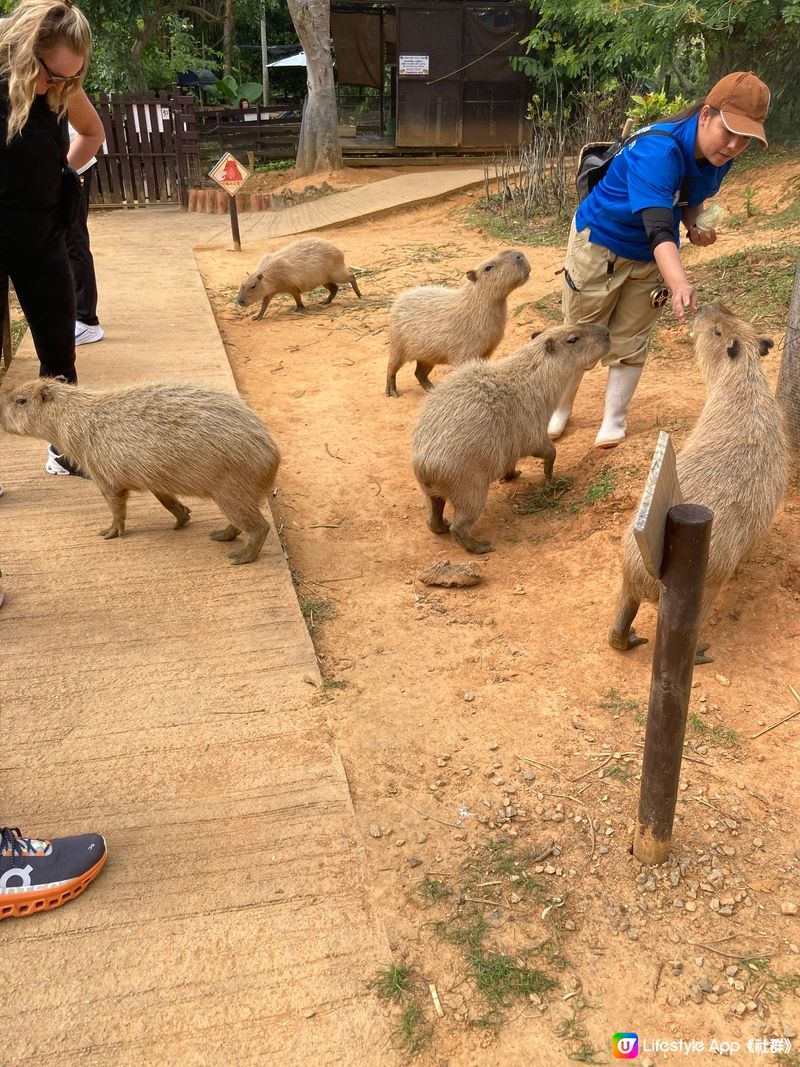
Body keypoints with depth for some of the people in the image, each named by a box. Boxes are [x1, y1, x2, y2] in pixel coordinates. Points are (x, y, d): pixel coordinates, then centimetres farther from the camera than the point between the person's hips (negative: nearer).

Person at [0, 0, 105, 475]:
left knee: (60, 351, 9)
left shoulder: (61, 89, -3)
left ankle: (64, 450, 25)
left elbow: (93, 132, 18)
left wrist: (54, 174, 6)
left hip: (42, 238, 4)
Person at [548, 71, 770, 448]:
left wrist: (695, 226, -12)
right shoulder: (658, 150, -35)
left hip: (652, 258, 6)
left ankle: (614, 420, 24)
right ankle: (560, 409, 28)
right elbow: (659, 230, -47)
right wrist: (680, 283, -62)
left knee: (630, 343, 10)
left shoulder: (719, 156, -12)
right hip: (600, 243, -5)